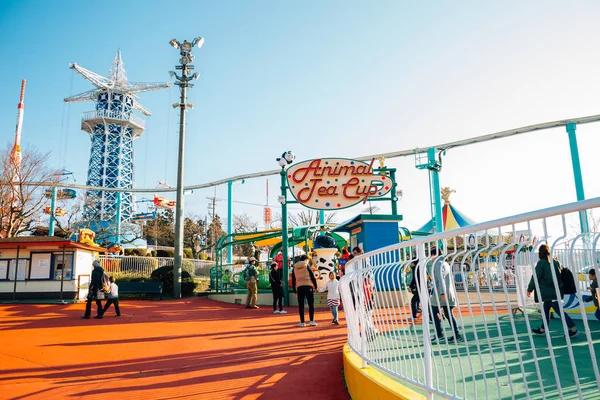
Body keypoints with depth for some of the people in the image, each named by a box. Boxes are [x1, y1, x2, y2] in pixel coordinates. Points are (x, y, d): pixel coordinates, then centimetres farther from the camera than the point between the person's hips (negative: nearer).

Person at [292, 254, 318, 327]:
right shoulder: (306, 266, 1)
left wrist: (295, 291, 20)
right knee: (311, 304, 5)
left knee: (301, 305, 7)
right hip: (308, 287, -3)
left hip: (299, 288, 3)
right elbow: (312, 277, -4)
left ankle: (302, 322, 7)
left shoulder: (294, 268, 12)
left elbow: (293, 281, 14)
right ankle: (311, 321, 1)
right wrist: (315, 286, 5)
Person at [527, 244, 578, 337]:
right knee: (546, 308, 16)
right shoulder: (556, 261, 9)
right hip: (556, 290, 8)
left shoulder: (541, 263, -12)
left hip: (549, 292, -8)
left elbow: (536, 277, -13)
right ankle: (542, 329, 23)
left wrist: (529, 289, -5)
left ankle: (573, 329, -7)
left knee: (558, 310, -5)